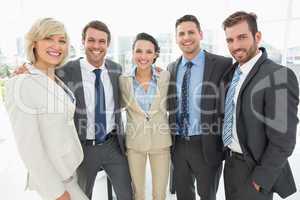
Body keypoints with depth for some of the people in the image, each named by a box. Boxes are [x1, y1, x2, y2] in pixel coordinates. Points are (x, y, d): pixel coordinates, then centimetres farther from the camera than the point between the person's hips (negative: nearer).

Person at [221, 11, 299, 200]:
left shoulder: (279, 76, -21)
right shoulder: (231, 73, 2)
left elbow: (283, 139, -20)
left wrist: (261, 179, -15)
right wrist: (224, 152, 8)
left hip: (254, 169, -6)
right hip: (230, 162, 7)